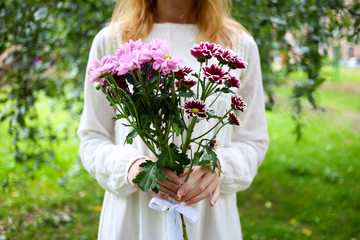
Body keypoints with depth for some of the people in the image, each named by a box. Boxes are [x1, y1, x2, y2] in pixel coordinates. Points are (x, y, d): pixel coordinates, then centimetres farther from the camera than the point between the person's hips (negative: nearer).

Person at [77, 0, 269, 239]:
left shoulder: (241, 45, 0)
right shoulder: (110, 41, -1)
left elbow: (252, 142, 4)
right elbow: (92, 139, 2)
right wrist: (130, 166, -17)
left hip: (210, 219, 1)